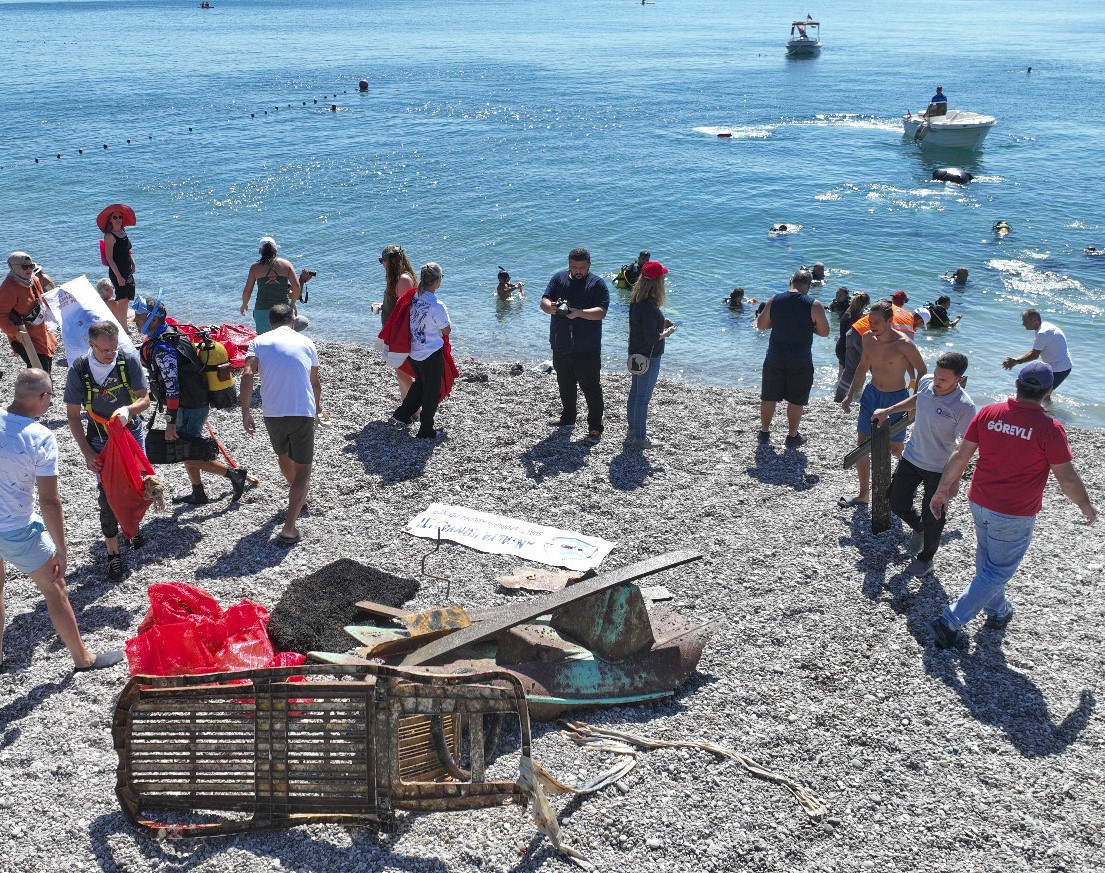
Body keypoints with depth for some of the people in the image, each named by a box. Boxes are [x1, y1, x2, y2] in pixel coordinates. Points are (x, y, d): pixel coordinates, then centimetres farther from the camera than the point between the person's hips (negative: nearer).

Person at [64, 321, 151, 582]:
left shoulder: (129, 360, -15)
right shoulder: (78, 370, -16)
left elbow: (144, 399, -11)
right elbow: (72, 415, -8)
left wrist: (128, 409, -35)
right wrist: (87, 453, -13)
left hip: (132, 435, 2)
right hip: (101, 442, -2)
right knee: (108, 496, -2)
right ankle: (113, 554, 10)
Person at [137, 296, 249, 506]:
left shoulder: (162, 348, -22)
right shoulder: (172, 335, 10)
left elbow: (172, 387, -25)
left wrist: (170, 422, -23)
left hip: (188, 409, -10)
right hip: (198, 402, 10)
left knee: (188, 456, -2)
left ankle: (233, 473, -2)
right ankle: (198, 495, 31)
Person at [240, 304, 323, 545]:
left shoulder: (259, 342, 6)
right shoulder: (306, 343, 11)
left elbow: (248, 375, -11)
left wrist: (245, 412, -7)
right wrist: (317, 408, 41)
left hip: (273, 414, 1)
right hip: (303, 413, -1)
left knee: (283, 455, 30)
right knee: (303, 469, 6)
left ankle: (298, 495, 55)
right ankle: (289, 528, -7)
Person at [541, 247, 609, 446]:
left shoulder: (597, 284, -8)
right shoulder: (559, 278, 5)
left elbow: (601, 312, -18)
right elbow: (544, 302, -3)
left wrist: (578, 312, -33)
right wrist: (552, 307, -26)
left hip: (587, 349, -5)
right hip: (561, 346, 5)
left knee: (591, 388, -2)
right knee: (565, 384, 21)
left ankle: (595, 428, 5)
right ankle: (568, 417, 40)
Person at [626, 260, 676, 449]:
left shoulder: (636, 300, 1)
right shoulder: (649, 307, -27)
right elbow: (651, 337, -26)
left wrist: (661, 322, 10)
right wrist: (668, 332, -9)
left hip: (636, 355, 9)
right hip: (649, 357, -9)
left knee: (634, 393, 19)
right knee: (643, 398, 2)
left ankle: (633, 431, 33)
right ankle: (639, 438, 12)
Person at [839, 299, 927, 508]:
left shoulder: (903, 344, -21)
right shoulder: (868, 338, -4)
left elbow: (922, 371, -9)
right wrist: (850, 395, 9)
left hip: (896, 398, -5)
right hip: (872, 394, 5)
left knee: (895, 448, 6)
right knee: (862, 444, 1)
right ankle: (863, 494, 11)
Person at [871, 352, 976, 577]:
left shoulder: (964, 406, -28)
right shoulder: (926, 382, -10)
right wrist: (888, 411, 16)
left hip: (938, 470, -5)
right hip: (911, 457, 5)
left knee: (932, 518, 11)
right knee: (897, 504, 16)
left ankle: (925, 558, 36)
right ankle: (918, 527, 48)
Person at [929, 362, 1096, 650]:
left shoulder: (988, 413, -7)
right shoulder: (1049, 428, -20)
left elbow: (960, 456, -2)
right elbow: (1067, 478, -13)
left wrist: (942, 490, 9)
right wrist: (1087, 508, 4)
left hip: (979, 504, 5)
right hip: (1015, 516, -5)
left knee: (987, 561, 24)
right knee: (997, 572, 7)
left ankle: (997, 612, 45)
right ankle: (951, 621, 2)